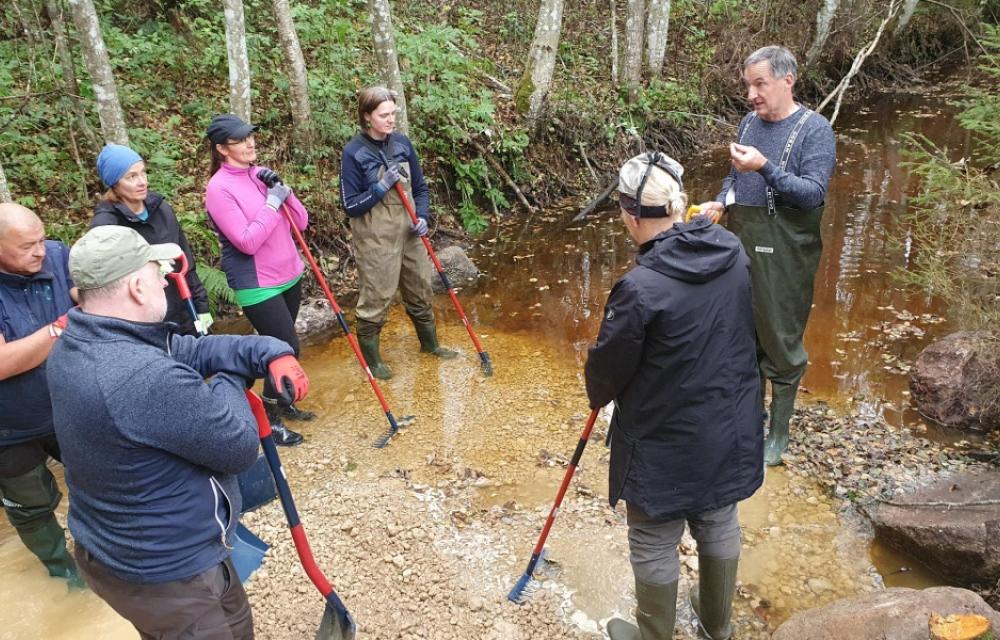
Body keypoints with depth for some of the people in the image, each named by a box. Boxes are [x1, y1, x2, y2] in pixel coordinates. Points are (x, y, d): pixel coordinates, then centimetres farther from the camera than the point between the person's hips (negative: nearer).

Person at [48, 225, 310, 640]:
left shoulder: (74, 343, -6)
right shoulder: (148, 379, -37)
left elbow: (187, 350, 2)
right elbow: (240, 448, -25)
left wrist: (270, 352, -12)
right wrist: (229, 380, -7)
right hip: (167, 573, -9)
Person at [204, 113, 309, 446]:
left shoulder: (262, 174, 5)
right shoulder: (219, 188, -15)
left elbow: (301, 222, 3)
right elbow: (247, 242, -22)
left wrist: (284, 191, -12)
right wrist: (272, 203, -20)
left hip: (289, 276, 7)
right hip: (257, 286, -7)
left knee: (280, 345, 17)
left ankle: (280, 403, 36)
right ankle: (268, 419, 12)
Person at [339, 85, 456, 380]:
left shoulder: (402, 142, 0)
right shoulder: (354, 152, -14)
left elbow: (420, 187, 9)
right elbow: (350, 206, -15)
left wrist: (423, 217, -7)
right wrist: (382, 186, -24)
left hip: (408, 233, 6)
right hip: (376, 239, -5)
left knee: (421, 290, 19)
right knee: (375, 299, 4)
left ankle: (430, 343, 41)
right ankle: (371, 357, 25)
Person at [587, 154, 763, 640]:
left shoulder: (641, 288, -28)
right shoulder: (733, 253, -8)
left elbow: (607, 368, -15)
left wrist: (598, 395, 8)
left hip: (665, 442, -7)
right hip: (731, 428, 7)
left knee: (654, 545, 15)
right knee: (719, 524, 26)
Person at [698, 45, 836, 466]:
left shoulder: (814, 130, -8)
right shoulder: (749, 122, 10)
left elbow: (813, 193, -16)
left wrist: (765, 168, -27)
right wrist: (719, 203, 1)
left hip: (784, 254, -6)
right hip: (741, 243, 6)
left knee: (780, 341, 3)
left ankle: (779, 434, 19)